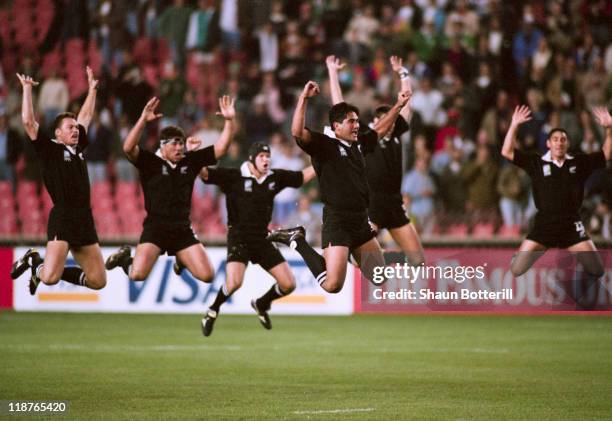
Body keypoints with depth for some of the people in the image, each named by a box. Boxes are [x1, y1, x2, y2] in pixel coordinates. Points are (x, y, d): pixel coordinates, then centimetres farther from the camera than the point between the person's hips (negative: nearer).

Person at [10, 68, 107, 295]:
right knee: (50, 278, -21)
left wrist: (92, 89, 31)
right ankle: (33, 261, 15)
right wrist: (27, 89, -7)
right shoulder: (50, 150, 0)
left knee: (98, 281, 6)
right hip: (62, 217, -7)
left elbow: (85, 117, 29)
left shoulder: (77, 148, 17)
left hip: (85, 220, 7)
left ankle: (41, 269, 24)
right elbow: (29, 122, -8)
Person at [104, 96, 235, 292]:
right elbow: (128, 148, -22)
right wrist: (143, 120, -32)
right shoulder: (150, 162, -4)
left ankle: (181, 261, 31)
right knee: (137, 274, -22)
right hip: (155, 229, -4)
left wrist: (229, 121, -5)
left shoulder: (191, 161, 7)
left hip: (183, 231, 4)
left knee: (207, 275, -4)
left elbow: (220, 148, 6)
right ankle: (125, 257, 16)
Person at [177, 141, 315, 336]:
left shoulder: (276, 178, 5)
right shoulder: (233, 177, -9)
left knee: (288, 284, 0)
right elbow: (204, 173, -16)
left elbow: (304, 176, 17)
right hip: (239, 238, -5)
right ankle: (212, 311, 5)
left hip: (262, 239, 5)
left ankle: (261, 304, 31)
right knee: (234, 282, -26)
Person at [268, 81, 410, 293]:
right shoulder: (324, 144, -9)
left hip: (361, 221, 8)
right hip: (337, 222, -8)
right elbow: (297, 132, -26)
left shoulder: (358, 144, 12)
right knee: (332, 285, -16)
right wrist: (304, 98, -32)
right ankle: (297, 241, 3)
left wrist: (398, 106, 27)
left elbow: (380, 129, 30)